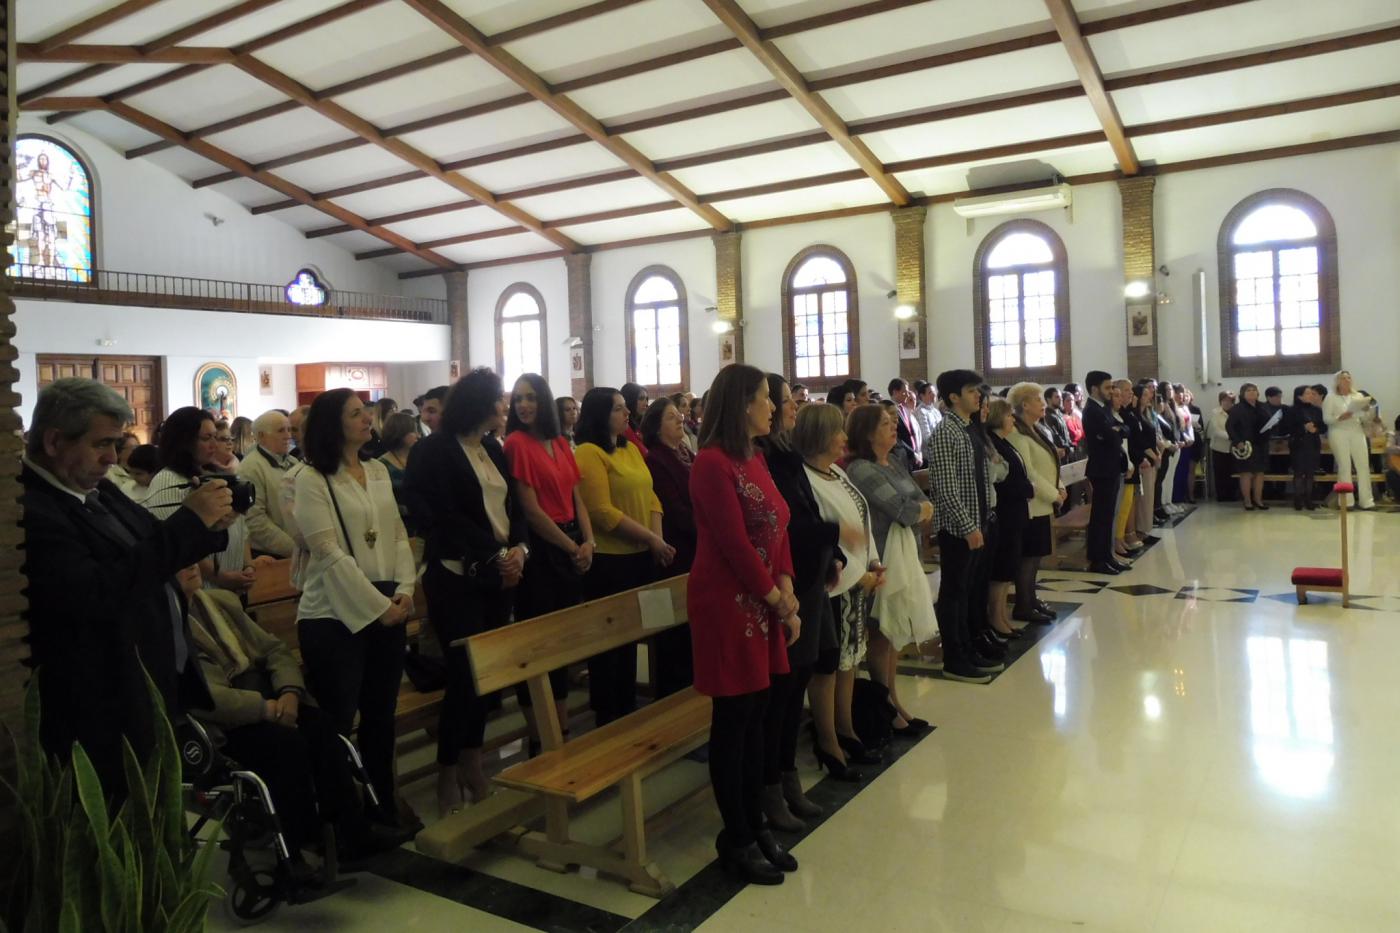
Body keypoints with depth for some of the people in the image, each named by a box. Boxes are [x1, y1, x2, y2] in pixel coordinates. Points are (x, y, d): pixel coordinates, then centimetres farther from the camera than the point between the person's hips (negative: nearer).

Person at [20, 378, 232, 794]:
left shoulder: (97, 489, 7)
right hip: (109, 716, -8)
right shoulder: (28, 510, -21)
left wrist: (207, 526, -4)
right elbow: (97, 594, -31)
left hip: (164, 686, 8)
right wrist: (188, 520, -26)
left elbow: (151, 556, 17)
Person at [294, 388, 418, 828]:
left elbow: (399, 534, 10)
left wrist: (405, 589, -4)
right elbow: (330, 554, -14)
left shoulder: (378, 471, 11)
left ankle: (384, 805, 29)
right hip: (335, 615, -6)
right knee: (336, 721, 2)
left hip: (388, 607, 6)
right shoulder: (312, 479, -8)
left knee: (381, 713, 15)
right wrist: (377, 605, -15)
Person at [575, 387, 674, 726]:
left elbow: (650, 497, 10)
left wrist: (658, 539, -6)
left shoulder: (631, 448, 12)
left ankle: (627, 708, 31)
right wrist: (650, 539, -17)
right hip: (608, 560, -8)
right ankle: (606, 715, 19)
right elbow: (602, 512, -19)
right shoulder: (588, 453, -12)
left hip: (641, 556, 8)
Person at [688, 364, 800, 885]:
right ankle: (736, 839, 15)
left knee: (756, 715, 14)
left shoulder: (756, 459, 12)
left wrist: (786, 592, -2)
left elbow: (777, 531, 10)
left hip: (764, 602, 8)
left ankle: (756, 825, 26)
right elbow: (735, 545, -18)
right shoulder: (713, 463, -16)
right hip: (727, 602, -8)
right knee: (733, 719, 2)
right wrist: (780, 603, -10)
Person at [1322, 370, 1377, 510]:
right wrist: (1340, 417, -20)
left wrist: (1366, 410, -8)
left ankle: (1366, 500, 1)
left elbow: (1365, 419, 13)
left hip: (1357, 432, 4)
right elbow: (1326, 418, -3)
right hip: (1339, 433, -4)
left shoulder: (1359, 396, 13)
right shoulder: (1331, 397, 3)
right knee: (1344, 466, -6)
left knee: (1363, 465, -2)